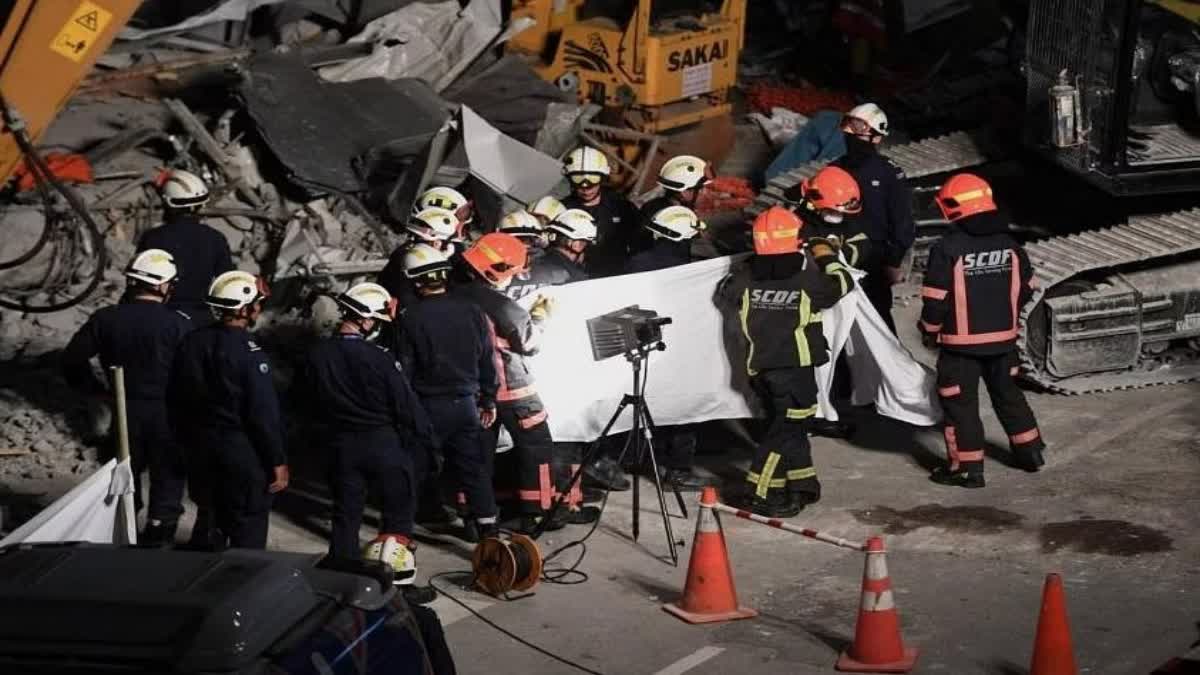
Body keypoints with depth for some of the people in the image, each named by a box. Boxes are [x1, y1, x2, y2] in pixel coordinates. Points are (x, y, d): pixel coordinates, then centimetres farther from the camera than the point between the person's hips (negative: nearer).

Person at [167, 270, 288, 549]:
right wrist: (278, 461, -11)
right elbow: (264, 414, -19)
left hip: (200, 450, 7)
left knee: (209, 519, 20)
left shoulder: (191, 342, 1)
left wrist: (188, 441, 21)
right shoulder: (248, 351, -20)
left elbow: (174, 401, 10)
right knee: (248, 530, 3)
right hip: (244, 453, -7)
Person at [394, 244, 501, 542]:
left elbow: (404, 368, -8)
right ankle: (486, 521, 8)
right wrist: (489, 400, 16)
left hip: (428, 405, -3)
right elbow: (488, 360, 7)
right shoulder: (471, 312, 1)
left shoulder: (411, 319, -12)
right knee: (473, 465, 9)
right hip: (465, 402, 3)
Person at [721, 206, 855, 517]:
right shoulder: (806, 282, -10)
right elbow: (842, 282, 5)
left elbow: (727, 290, 21)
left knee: (792, 424, 18)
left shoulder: (747, 281, -1)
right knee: (787, 429, -2)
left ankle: (801, 483, 24)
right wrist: (826, 256, 22)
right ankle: (762, 494, -6)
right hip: (795, 366, -5)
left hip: (760, 369, 5)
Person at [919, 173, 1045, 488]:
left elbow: (936, 299, -16)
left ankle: (967, 467, 6)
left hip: (961, 343, -6)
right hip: (1003, 338, 6)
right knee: (1007, 393, 22)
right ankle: (1029, 451, 30)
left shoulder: (947, 249, -17)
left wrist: (930, 331, 0)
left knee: (960, 403, 5)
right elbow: (1026, 288, 9)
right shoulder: (1009, 244, 1)